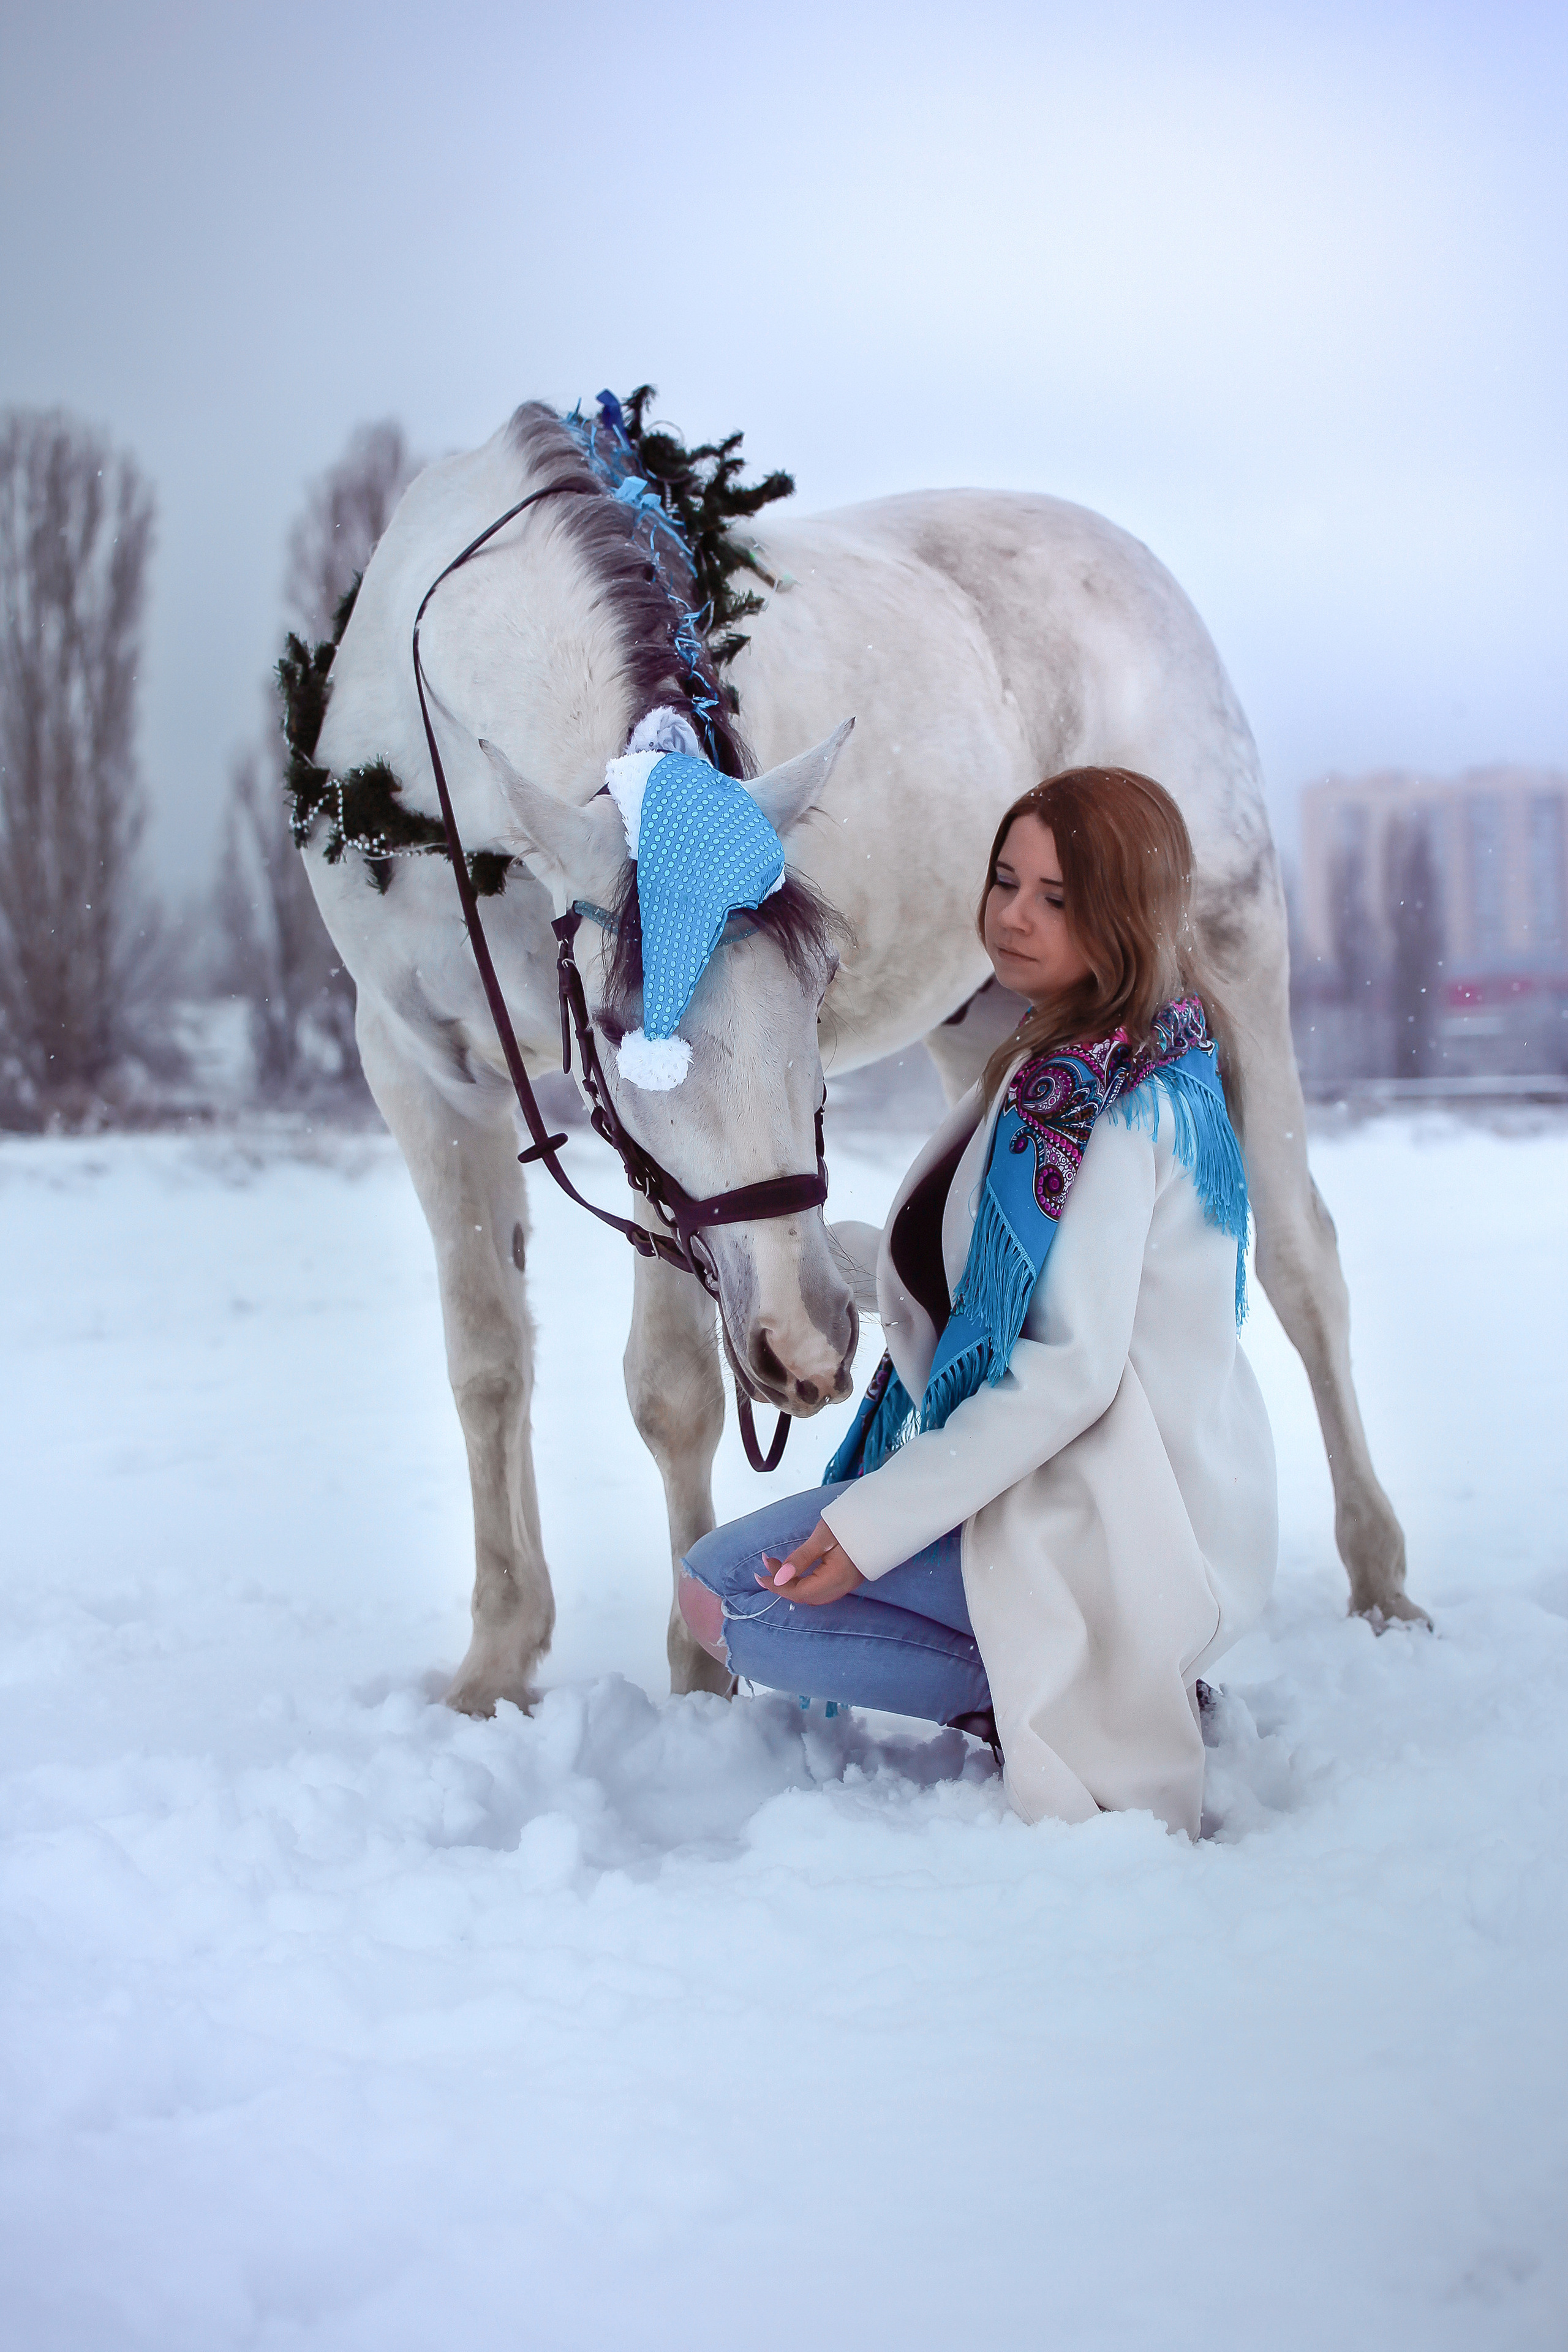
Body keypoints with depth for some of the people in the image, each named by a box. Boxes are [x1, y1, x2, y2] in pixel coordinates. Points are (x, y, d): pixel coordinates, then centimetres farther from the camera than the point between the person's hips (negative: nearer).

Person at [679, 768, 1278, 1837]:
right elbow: (996, 1281, 16)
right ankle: (1080, 1682, 11)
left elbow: (1070, 1369, -25)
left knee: (721, 1592, -11)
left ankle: (1067, 1702, -7)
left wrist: (873, 1524, -23)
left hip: (1106, 1530, -10)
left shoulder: (1106, 1096, -19)